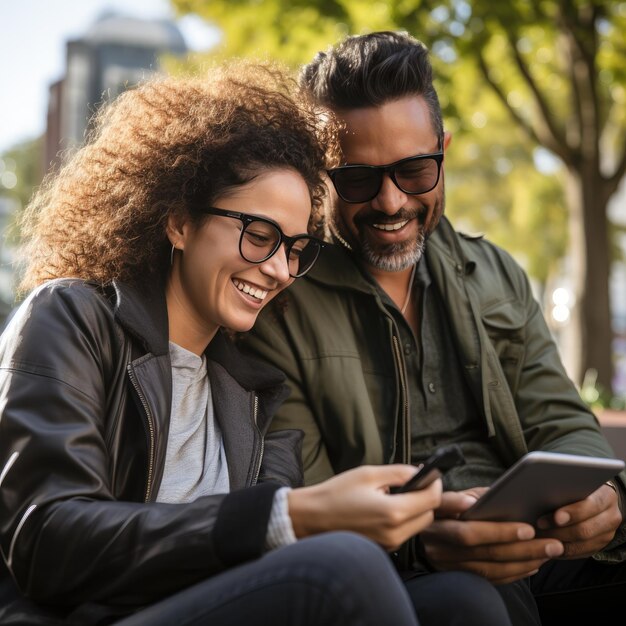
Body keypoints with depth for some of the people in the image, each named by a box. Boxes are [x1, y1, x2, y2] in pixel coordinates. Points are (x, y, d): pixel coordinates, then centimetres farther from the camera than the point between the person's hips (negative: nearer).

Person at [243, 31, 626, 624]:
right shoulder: (277, 301, -1)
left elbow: (560, 425, 13)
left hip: (540, 552, 5)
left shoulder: (497, 276, 16)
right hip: (392, 577, -5)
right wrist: (409, 540, -27)